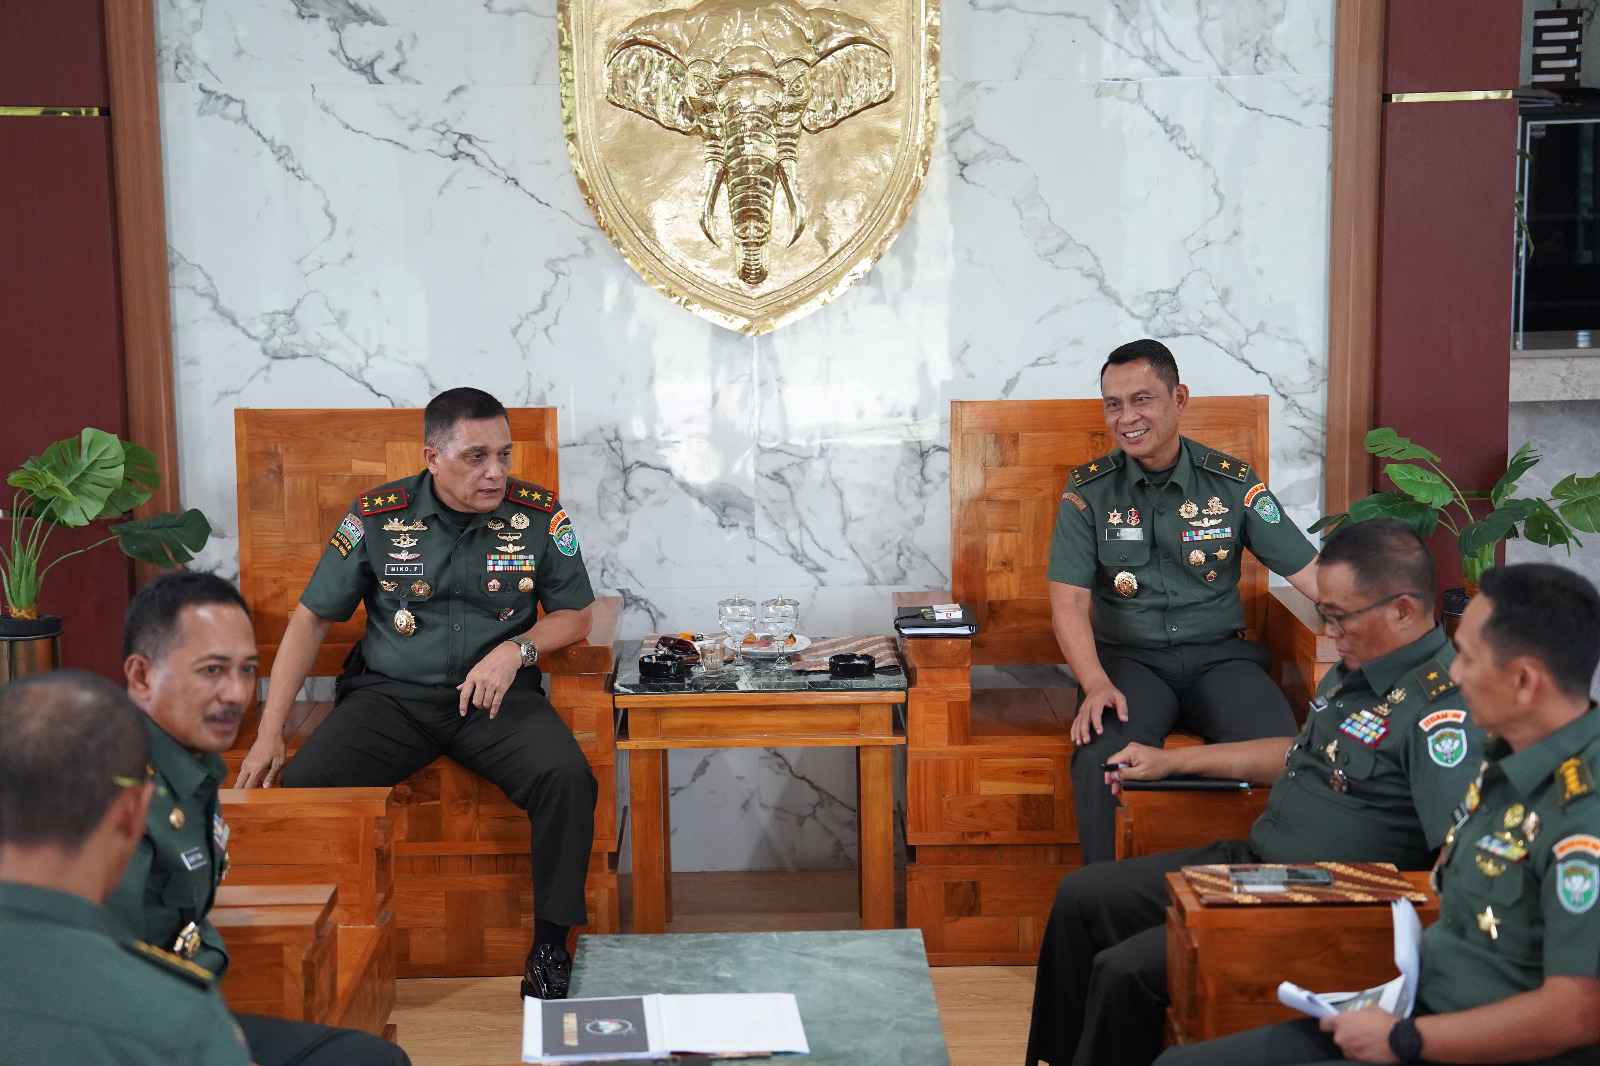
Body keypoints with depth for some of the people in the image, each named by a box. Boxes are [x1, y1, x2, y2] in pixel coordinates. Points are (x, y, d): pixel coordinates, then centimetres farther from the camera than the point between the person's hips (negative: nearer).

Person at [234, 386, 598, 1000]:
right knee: (300, 786, -25)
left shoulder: (538, 515, -2)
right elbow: (311, 618, 4)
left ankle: (550, 945, -11)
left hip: (495, 696, 0)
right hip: (390, 695, 0)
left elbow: (575, 615, 9)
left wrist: (517, 649, -14)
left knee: (567, 779, -29)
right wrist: (269, 733, -3)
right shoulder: (376, 517, -2)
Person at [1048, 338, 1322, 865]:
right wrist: (1096, 684, -23)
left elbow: (1311, 573, 2)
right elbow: (1069, 602, -6)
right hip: (1129, 658, -1)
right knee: (1098, 757, -33)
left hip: (1220, 656, 1)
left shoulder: (1233, 482, 4)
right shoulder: (1089, 491, 2)